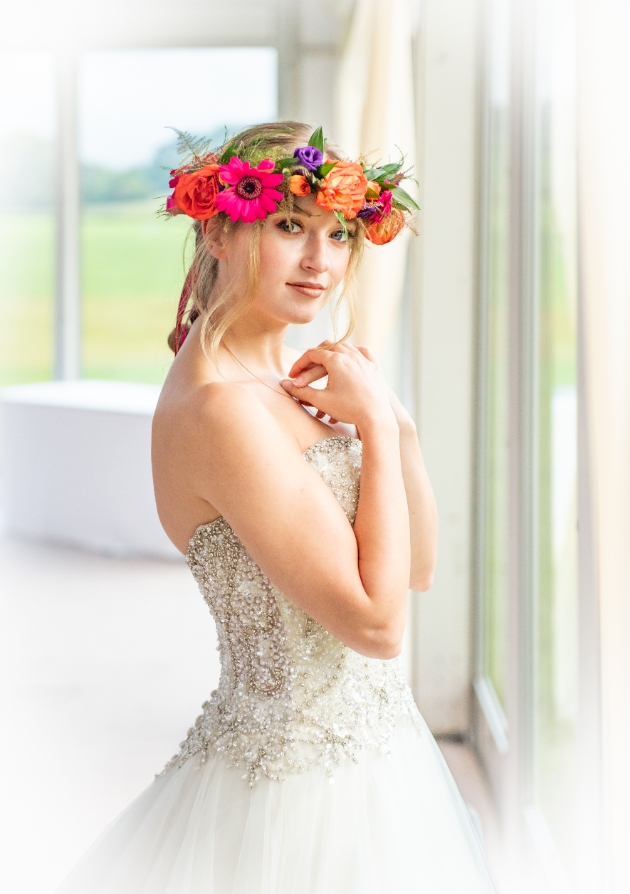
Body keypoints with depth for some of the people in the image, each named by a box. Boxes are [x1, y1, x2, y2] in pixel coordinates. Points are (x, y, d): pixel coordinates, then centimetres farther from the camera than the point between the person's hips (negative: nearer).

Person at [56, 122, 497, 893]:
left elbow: (418, 570, 7)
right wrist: (375, 426, -18)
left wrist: (396, 423, -8)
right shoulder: (221, 407, -23)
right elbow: (376, 620, -25)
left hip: (372, 740, 9)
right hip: (305, 781, -9)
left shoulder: (286, 377, 4)